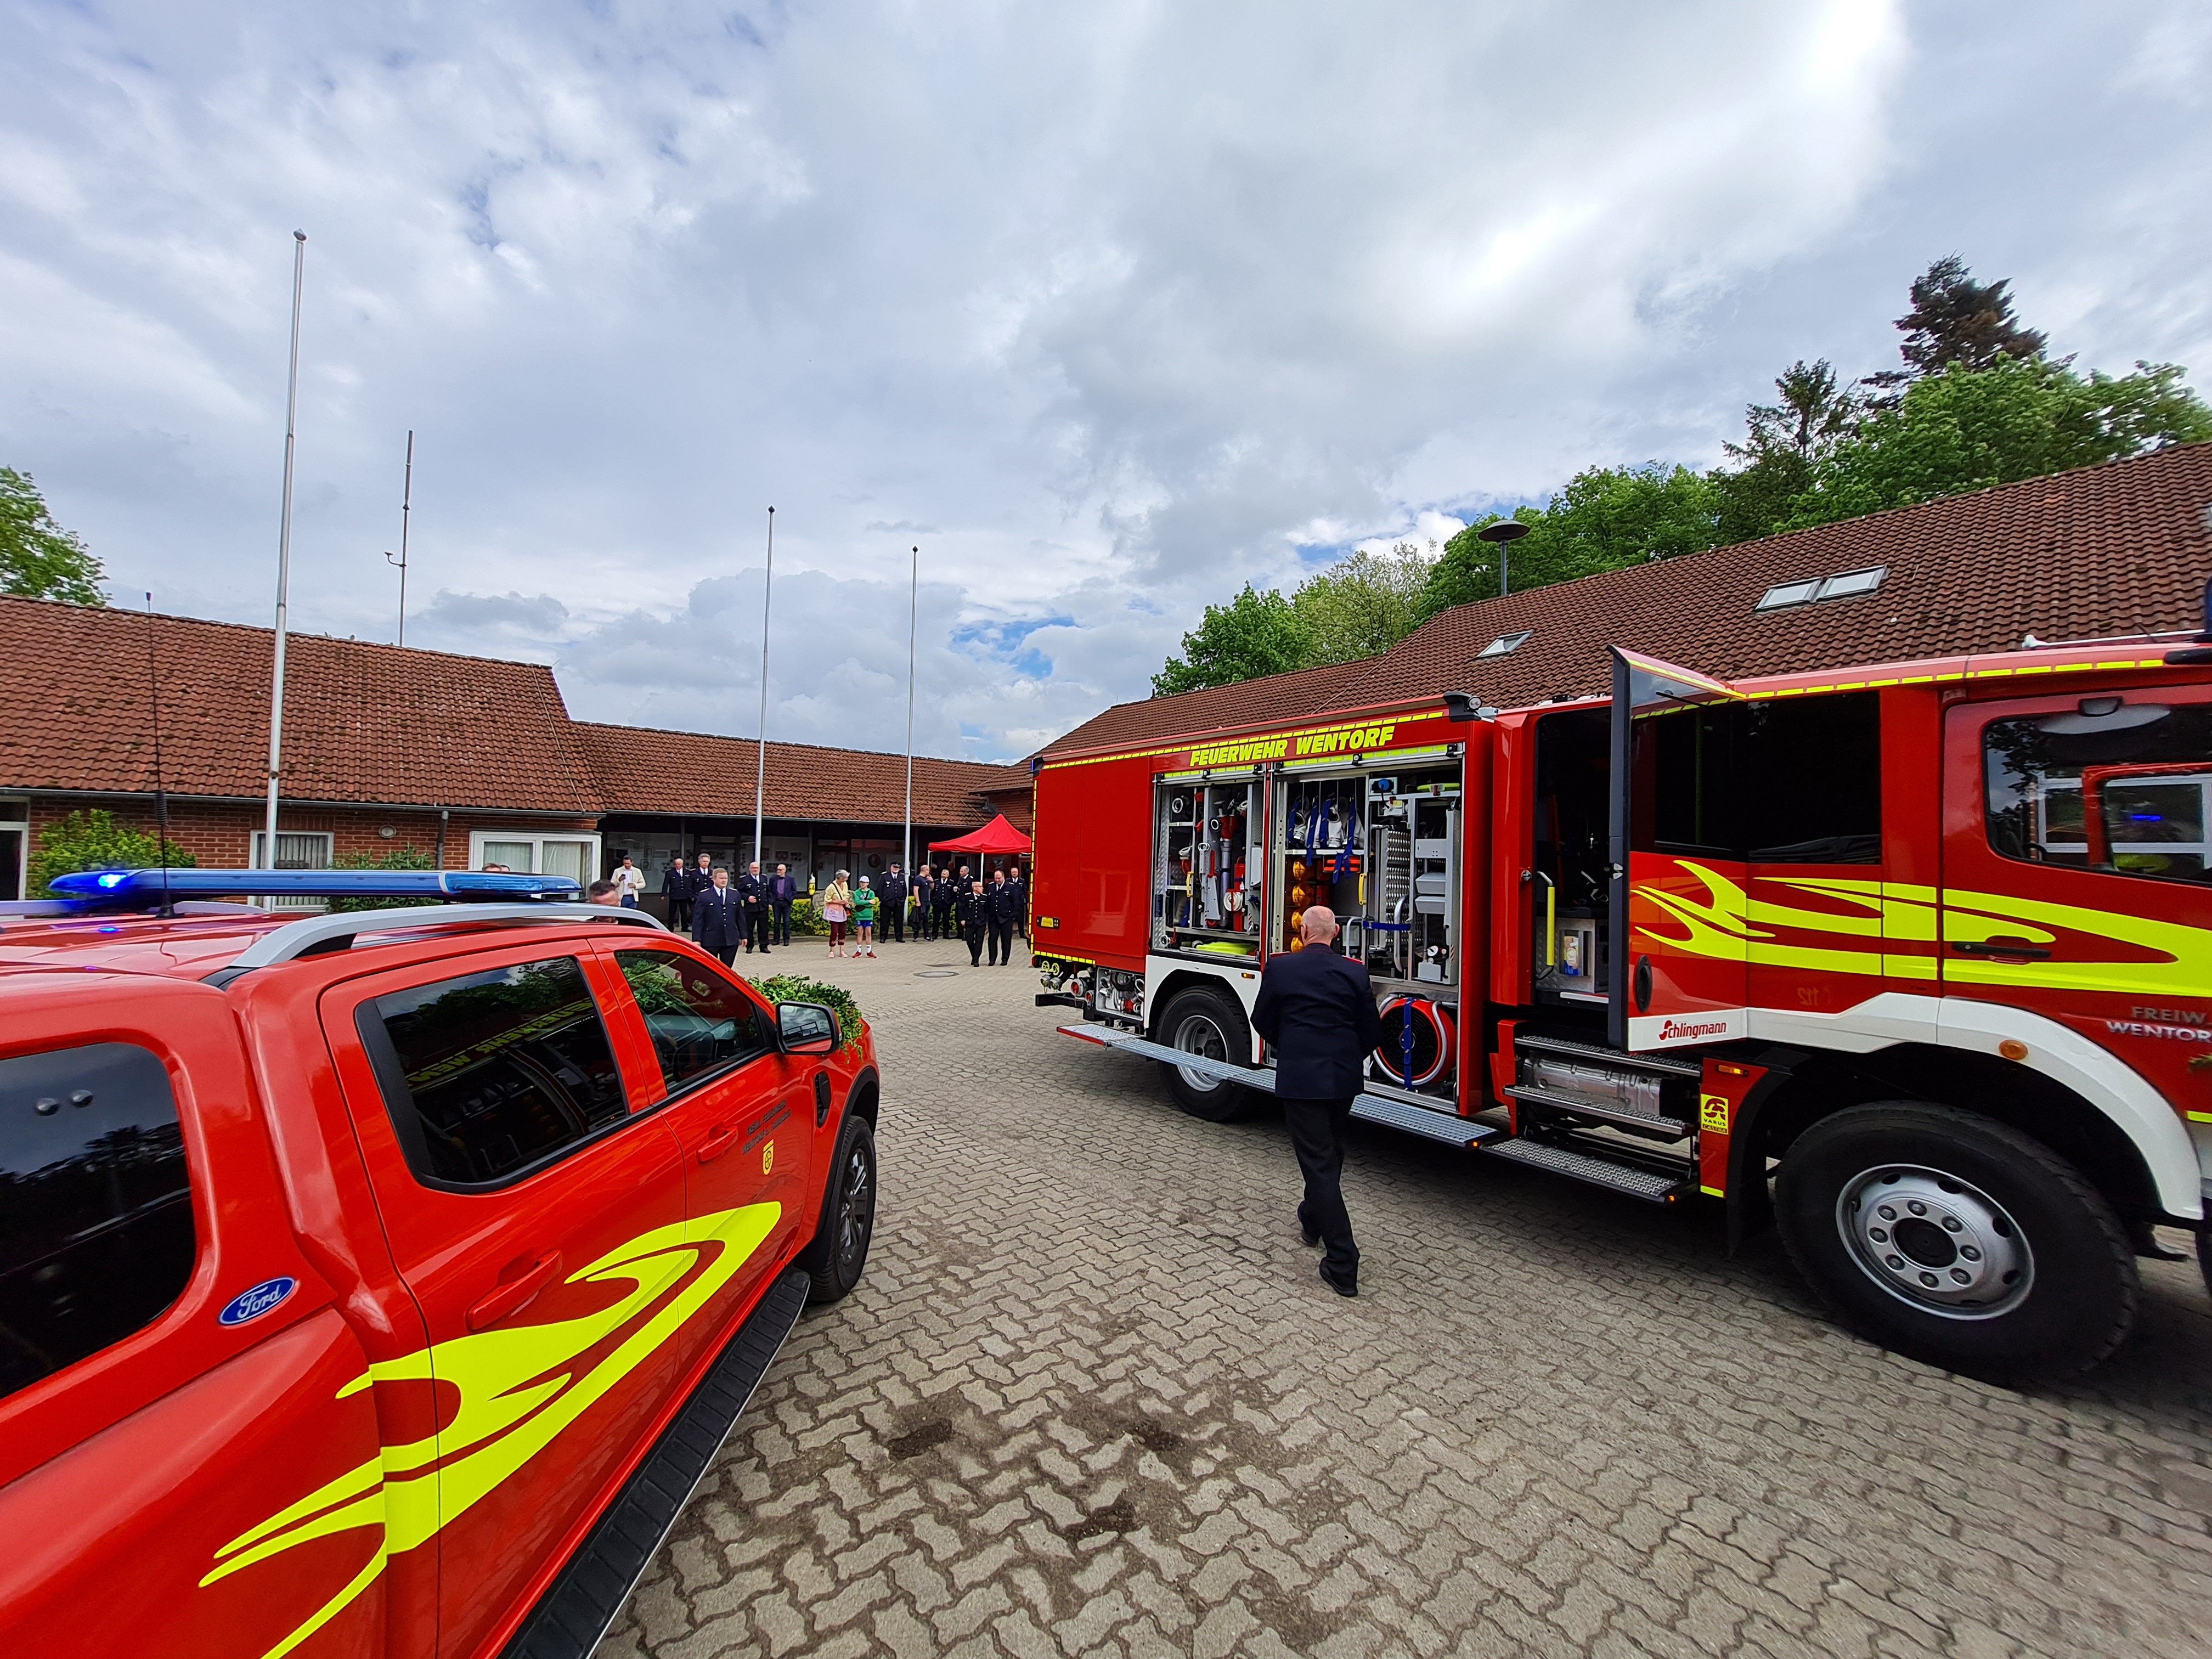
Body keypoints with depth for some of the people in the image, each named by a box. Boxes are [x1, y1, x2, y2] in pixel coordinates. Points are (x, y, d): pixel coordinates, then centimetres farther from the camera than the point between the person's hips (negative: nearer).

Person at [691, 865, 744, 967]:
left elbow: (740, 916, 12)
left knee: (727, 969, 6)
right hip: (710, 940, -3)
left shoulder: (735, 894, 10)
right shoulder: (704, 895, -1)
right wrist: (696, 939, -10)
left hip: (730, 940, 3)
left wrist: (743, 935, 10)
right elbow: (698, 919, -4)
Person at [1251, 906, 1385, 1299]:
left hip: (1299, 1078, -4)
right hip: (1344, 1079, 4)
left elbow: (1262, 1021, 2)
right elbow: (1372, 1032, 2)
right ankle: (1312, 1220, 45)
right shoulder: (1354, 972, -4)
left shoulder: (1279, 967, -9)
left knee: (1318, 1161, 1)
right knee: (1330, 1154, 24)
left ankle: (1343, 1265, 1)